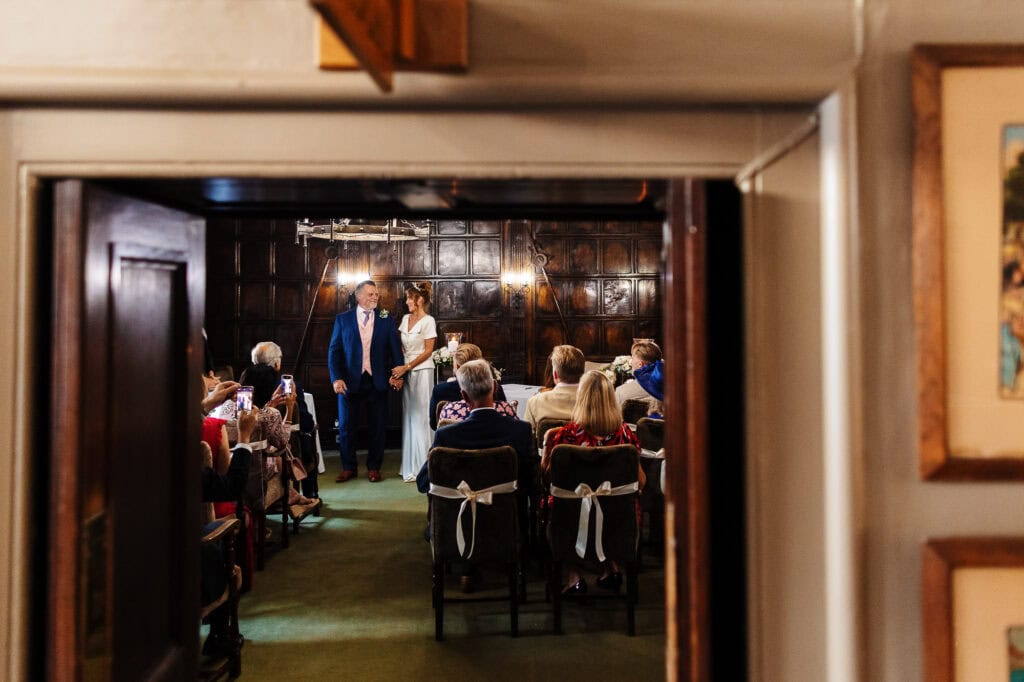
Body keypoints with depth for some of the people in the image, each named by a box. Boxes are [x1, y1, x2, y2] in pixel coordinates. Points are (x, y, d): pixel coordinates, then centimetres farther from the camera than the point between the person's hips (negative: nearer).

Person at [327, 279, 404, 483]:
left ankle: (373, 467, 22)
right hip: (349, 381, 0)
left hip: (377, 382, 0)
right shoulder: (343, 319, 1)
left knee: (377, 427, 7)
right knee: (345, 426, 8)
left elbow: (395, 349, 2)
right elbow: (334, 350, 0)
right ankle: (348, 468, 23)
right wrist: (336, 378, -11)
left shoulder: (386, 319, 4)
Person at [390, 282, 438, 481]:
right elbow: (402, 347, 15)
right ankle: (409, 465, 16)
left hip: (422, 371, -6)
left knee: (420, 417, -3)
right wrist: (399, 368, 1)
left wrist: (406, 367, -13)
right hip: (406, 372, 6)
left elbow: (428, 351, -11)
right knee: (409, 417, 9)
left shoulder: (428, 321, -8)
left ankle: (420, 467, 5)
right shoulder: (405, 319, 12)